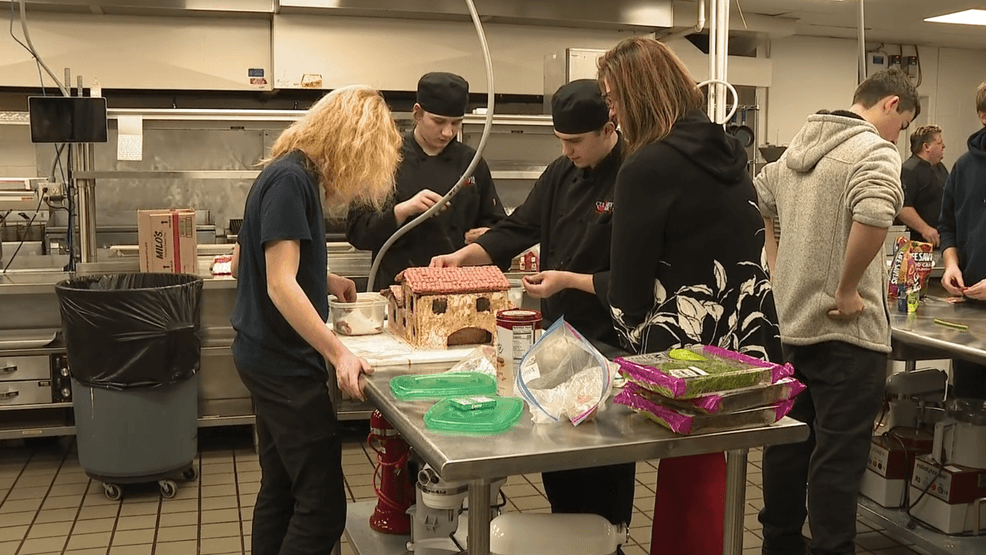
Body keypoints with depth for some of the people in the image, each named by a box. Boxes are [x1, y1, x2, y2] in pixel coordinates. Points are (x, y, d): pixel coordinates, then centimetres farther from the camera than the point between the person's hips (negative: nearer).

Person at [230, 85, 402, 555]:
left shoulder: (293, 174, 11)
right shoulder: (290, 179, -18)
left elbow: (242, 263, 19)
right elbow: (280, 286, -24)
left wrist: (325, 282, 15)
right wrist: (339, 353, -28)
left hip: (271, 358, 10)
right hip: (284, 364, -10)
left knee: (280, 493, 18)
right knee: (322, 507, -6)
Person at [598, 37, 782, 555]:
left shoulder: (647, 167, -14)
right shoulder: (727, 151, 9)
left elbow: (628, 282, -11)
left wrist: (634, 343, 7)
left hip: (688, 348, -7)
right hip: (743, 341, 7)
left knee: (687, 484, 6)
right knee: (705, 471, 18)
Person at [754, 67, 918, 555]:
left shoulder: (797, 147, 13)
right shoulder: (875, 151, -12)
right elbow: (874, 216, -31)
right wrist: (847, 291, -20)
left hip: (790, 324, 8)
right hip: (846, 332, -8)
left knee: (787, 446, 18)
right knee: (837, 459, 0)